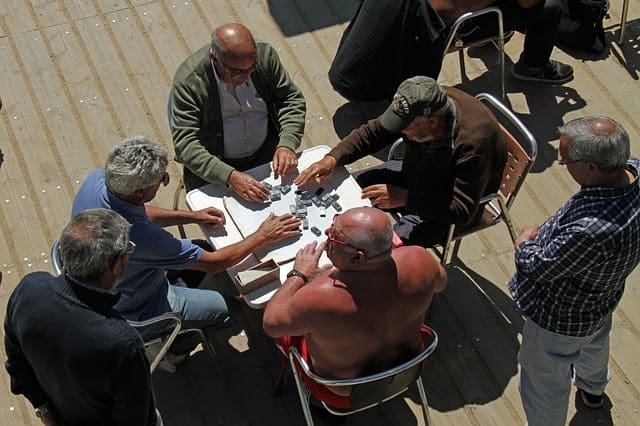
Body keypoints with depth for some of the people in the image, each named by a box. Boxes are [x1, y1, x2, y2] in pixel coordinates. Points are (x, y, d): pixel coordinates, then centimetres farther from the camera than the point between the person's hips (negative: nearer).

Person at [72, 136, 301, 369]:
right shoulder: (139, 235, -43)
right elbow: (213, 263, -28)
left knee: (199, 248, 16)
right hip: (132, 312, -7)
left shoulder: (97, 179, -21)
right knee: (229, 307, 6)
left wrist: (192, 216, -3)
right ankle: (171, 348, 28)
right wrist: (262, 237, -17)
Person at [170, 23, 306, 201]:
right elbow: (185, 144, -24)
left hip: (266, 152, 3)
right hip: (214, 165, -3)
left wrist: (287, 144, -17)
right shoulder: (188, 81, -22)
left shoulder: (265, 55, -11)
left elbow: (292, 99, 1)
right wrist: (230, 176, -37)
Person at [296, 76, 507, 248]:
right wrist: (332, 158, -21)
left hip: (445, 207, -7)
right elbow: (373, 132, -6)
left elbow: (464, 210, -34)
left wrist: (404, 198, -37)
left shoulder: (474, 141, -38)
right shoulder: (421, 105, -19)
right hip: (414, 175, 7)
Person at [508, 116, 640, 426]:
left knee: (544, 385, 20)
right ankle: (593, 389, 71)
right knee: (594, 343, 40)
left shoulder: (592, 231, -48)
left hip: (562, 318, -9)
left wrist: (524, 243, -8)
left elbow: (539, 266, -30)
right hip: (603, 296, 9)